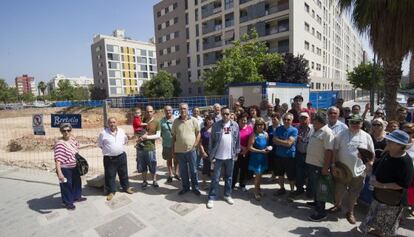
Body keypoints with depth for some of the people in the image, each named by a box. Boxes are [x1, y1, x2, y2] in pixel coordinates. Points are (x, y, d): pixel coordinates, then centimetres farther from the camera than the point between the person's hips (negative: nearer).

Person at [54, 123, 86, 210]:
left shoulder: (72, 139, -2)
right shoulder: (59, 143, -25)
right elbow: (57, 159, -30)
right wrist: (59, 173, -35)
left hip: (74, 167, 8)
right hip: (65, 169, -8)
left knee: (77, 182, 24)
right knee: (67, 186, 10)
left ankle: (77, 197, 45)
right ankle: (68, 202, 31)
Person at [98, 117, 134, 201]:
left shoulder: (121, 131, 1)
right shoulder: (103, 133, -9)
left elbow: (125, 141, 16)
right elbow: (100, 144, 4)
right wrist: (107, 149, 1)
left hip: (121, 156, 3)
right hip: (109, 158, -3)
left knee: (124, 173, 16)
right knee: (110, 175, 8)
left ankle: (126, 187, 35)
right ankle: (111, 192, 25)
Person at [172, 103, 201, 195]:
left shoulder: (193, 120, -4)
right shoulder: (176, 121, 2)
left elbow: (198, 133, 1)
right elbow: (174, 136, 7)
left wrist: (195, 145, -7)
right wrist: (173, 149, 6)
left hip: (191, 150, -2)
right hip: (179, 150, 2)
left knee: (193, 170, 10)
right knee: (183, 171, 14)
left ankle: (195, 188, 25)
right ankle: (185, 187, 31)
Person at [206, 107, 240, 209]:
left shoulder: (235, 125, 1)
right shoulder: (216, 125, -7)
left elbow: (237, 140, 6)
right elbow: (211, 140, -5)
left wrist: (236, 153, 5)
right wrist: (211, 154, -7)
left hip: (230, 156, 3)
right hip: (218, 156, -2)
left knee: (229, 177, 16)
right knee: (215, 178, 6)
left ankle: (227, 195, 33)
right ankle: (212, 197, 18)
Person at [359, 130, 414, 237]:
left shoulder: (405, 162, -26)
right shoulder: (387, 154, -6)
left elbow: (403, 184, -24)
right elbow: (376, 165, 9)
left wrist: (382, 185, -24)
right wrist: (373, 177, -7)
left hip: (392, 198, -7)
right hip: (379, 193, 7)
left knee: (388, 221, 16)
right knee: (378, 213, 25)